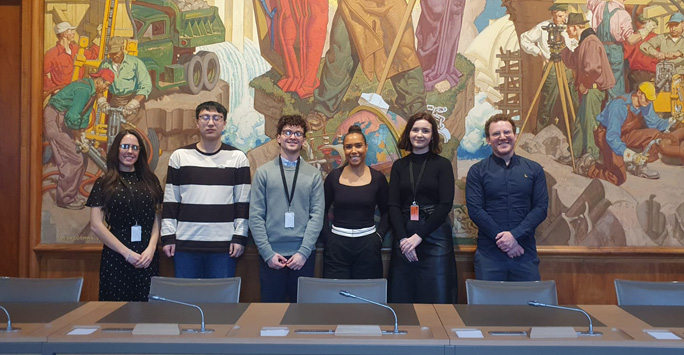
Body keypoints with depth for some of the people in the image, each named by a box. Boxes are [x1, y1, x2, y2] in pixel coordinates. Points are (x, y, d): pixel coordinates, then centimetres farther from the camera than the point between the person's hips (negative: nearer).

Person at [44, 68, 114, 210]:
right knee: (74, 161, -10)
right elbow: (72, 117, -28)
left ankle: (71, 195, 20)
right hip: (54, 122, -10)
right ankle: (64, 199, 0)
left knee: (82, 159, 10)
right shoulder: (84, 90, -22)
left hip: (63, 122, 10)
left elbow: (84, 114, 16)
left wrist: (82, 135, 9)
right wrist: (77, 137, -16)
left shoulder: (91, 91, 11)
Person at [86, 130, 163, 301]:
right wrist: (127, 253, -9)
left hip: (148, 257, 2)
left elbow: (157, 219, 8)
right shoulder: (104, 183, 3)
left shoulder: (150, 181, 10)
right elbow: (96, 225, -3)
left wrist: (151, 248, -8)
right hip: (115, 257, -2)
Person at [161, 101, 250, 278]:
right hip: (185, 243, 1)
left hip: (224, 244, -1)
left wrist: (240, 237, -3)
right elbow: (170, 200, 7)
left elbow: (243, 201, 3)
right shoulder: (180, 156, 7)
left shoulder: (238, 157, 4)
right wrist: (168, 236, 1)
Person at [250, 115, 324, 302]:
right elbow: (255, 216, -1)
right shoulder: (263, 172, 4)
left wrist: (304, 252, -9)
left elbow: (317, 215, 0)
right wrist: (267, 252, -8)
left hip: (303, 255, 1)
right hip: (270, 256, 0)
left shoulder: (314, 174, 5)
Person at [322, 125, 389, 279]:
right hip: (337, 246, 0)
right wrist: (328, 236, 0)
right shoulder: (334, 176, 3)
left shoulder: (378, 178, 3)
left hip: (368, 246, 0)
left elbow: (386, 212, 10)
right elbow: (322, 210, 9)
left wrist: (379, 236, -1)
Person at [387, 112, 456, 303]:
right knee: (402, 295, 5)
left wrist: (419, 236, -12)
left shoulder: (442, 164, 2)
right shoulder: (399, 166, 10)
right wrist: (402, 238, -11)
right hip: (404, 236, 3)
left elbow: (446, 204, -6)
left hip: (434, 237, -2)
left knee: (436, 295, -1)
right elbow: (393, 205, 3)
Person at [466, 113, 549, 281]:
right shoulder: (477, 171, 3)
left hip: (525, 251, 1)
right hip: (489, 253, -1)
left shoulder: (534, 169, 8)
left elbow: (541, 208, 1)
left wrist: (515, 235, -12)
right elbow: (475, 210, -5)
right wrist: (501, 239, -12)